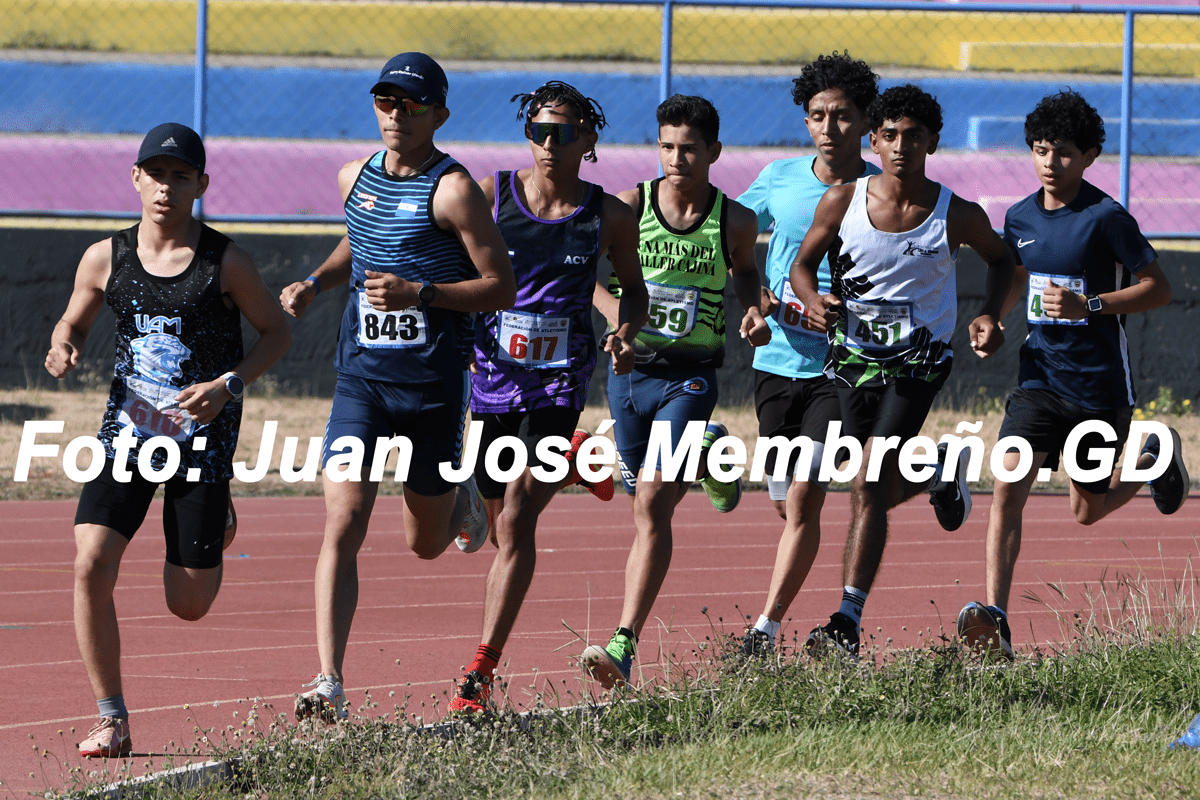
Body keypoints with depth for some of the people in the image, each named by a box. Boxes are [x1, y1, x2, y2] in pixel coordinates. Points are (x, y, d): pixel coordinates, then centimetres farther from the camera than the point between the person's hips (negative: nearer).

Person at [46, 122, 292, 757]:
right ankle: (112, 721, -6)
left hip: (202, 436, -2)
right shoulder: (106, 259, -1)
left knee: (189, 605, 3)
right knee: (91, 566, -19)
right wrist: (65, 348, -11)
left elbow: (277, 333, 2)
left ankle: (212, 533, 42)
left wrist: (227, 384, -15)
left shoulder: (226, 263, -8)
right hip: (128, 431, 2)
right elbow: (73, 323, 14)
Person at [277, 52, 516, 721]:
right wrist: (315, 284, 10)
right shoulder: (356, 177, 7)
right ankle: (330, 685, -15)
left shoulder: (454, 191, -11)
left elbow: (502, 288, -11)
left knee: (427, 543, 13)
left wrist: (419, 294, -23)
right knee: (343, 526, -13)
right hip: (362, 374, 3)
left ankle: (460, 497, 51)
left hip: (432, 383, -3)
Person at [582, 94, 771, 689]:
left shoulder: (735, 221, -2)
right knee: (646, 505, 18)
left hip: (690, 376, -3)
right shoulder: (629, 207, -3)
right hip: (630, 368, 3)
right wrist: (616, 311, -16)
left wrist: (753, 309, -2)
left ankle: (624, 646, -24)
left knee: (652, 504, -19)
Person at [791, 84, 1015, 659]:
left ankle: (847, 625, -17)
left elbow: (1001, 258, 11)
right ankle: (942, 470, 50)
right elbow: (803, 264, 4)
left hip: (917, 363, -3)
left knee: (869, 489, -17)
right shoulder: (842, 202, -8)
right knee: (882, 492, 14)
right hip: (851, 358, 3)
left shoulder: (958, 217, -9)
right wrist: (814, 301, -18)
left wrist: (989, 316, -6)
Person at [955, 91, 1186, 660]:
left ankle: (1155, 459, 42)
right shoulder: (1020, 219, 5)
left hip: (1100, 383, -4)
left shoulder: (1106, 218, -12)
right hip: (1040, 375, 4)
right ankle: (994, 622, -21)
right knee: (1008, 487, -16)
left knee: (1088, 510, 10)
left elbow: (1158, 289, -10)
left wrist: (1088, 305, -23)